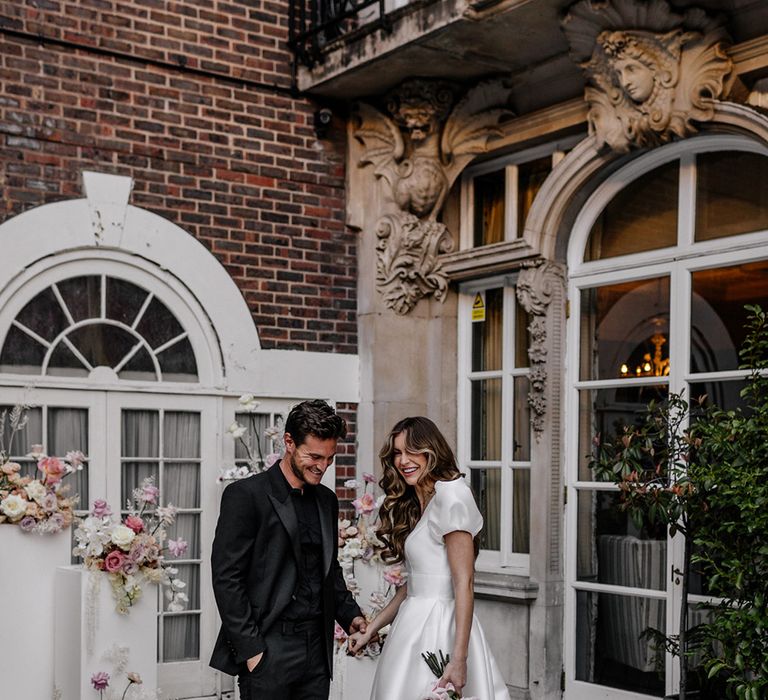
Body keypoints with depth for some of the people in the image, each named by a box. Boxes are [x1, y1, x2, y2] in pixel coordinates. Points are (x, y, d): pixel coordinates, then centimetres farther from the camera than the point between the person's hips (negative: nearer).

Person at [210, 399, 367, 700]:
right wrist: (250, 649, -14)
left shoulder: (327, 500, 14)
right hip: (267, 652, -6)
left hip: (318, 649, 6)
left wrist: (349, 614, 8)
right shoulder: (245, 495, -7)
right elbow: (226, 577, -10)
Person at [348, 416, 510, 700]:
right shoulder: (413, 505, 15)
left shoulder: (451, 496, -13)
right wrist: (371, 629, 16)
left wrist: (459, 658, -21)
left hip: (439, 628, -8)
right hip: (413, 623, 8)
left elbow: (464, 584, -17)